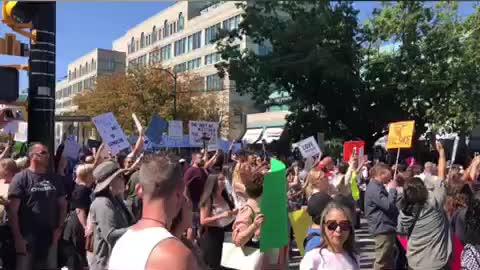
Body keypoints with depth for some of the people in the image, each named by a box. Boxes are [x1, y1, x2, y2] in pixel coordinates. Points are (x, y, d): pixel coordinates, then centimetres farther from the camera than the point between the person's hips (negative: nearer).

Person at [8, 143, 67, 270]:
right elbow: (12, 210, -11)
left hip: (50, 237, 4)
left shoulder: (55, 179, 7)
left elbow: (63, 204, 11)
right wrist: (17, 237, -16)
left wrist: (59, 227, -1)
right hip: (27, 238, -4)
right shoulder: (21, 178, -7)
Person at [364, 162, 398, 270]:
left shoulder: (378, 187, 15)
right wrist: (392, 189, -14)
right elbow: (388, 205, -25)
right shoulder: (374, 188, -18)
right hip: (382, 228, -11)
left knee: (389, 260, 19)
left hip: (386, 227, 11)